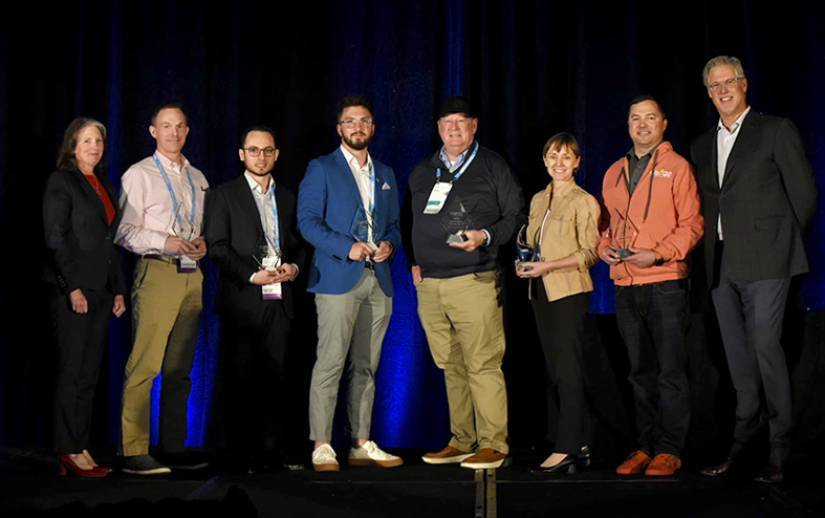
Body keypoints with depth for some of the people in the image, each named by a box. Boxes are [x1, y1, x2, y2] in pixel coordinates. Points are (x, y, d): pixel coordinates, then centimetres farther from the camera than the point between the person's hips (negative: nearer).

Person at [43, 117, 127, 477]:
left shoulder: (104, 184, 18)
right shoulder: (61, 181, -3)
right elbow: (55, 238, -11)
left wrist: (118, 289, 13)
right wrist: (73, 287, -17)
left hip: (101, 290, 7)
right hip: (73, 289, -7)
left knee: (89, 374, 7)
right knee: (73, 372, -4)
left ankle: (79, 449, 11)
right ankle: (70, 452, 1)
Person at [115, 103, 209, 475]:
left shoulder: (197, 178, 19)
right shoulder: (139, 175, 1)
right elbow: (125, 231, -6)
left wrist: (202, 243, 2)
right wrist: (165, 242, -18)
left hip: (191, 275, 6)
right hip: (157, 273, -6)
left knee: (179, 368, 9)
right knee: (144, 364, -11)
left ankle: (174, 448, 17)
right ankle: (134, 452, -6)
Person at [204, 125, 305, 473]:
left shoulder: (287, 198, 18)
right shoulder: (223, 195, 5)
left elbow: (297, 244, 20)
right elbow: (216, 246, -4)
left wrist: (294, 266, -2)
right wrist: (252, 275, -14)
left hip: (279, 300, 4)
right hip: (242, 300, -4)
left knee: (274, 376, 4)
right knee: (239, 378, -1)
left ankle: (273, 447, 10)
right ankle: (242, 452, 6)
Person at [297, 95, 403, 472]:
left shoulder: (385, 174, 20)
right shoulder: (321, 169, 4)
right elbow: (307, 220, -5)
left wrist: (389, 245, -1)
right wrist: (347, 247, -15)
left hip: (379, 281, 5)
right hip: (338, 279, -5)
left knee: (366, 367, 7)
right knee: (330, 363, -9)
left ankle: (362, 445, 13)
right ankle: (321, 447, -4)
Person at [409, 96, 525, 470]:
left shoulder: (492, 167, 5)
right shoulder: (422, 173, 18)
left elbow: (516, 215, 2)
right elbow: (412, 224, 26)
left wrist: (486, 237, -13)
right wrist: (415, 262, 15)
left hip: (475, 282, -5)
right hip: (429, 285, 5)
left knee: (483, 366, -8)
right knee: (451, 368, 9)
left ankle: (493, 444, 0)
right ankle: (462, 442, 17)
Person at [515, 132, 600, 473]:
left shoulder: (583, 202, -6)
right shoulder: (538, 200, 15)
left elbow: (589, 253, -10)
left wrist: (548, 266, -17)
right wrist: (525, 263, 3)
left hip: (569, 291, -7)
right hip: (541, 291, 7)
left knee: (567, 370, -7)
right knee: (554, 371, 8)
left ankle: (566, 449, -3)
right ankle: (580, 444, 15)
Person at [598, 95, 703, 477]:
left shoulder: (676, 167, 0)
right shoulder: (614, 172, 16)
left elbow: (691, 224, -5)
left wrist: (659, 253, -18)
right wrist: (604, 247, 0)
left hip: (665, 282, -5)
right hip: (625, 284, 5)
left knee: (670, 369, -2)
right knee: (641, 370, 12)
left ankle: (670, 449, 5)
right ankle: (646, 445, 20)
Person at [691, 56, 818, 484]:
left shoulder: (776, 130, 1)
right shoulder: (702, 146, 17)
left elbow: (804, 194, 0)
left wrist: (785, 244, 3)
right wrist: (711, 248, 6)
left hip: (763, 260, -5)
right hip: (721, 264, 6)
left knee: (765, 348, -8)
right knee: (737, 356, 9)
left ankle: (780, 447, 1)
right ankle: (745, 434, 19)